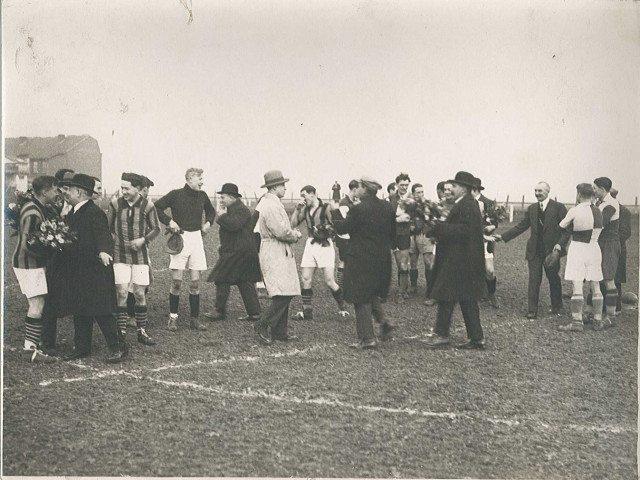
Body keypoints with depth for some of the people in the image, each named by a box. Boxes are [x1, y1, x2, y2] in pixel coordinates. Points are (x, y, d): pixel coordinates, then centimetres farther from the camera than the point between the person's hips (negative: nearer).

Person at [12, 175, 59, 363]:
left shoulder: (36, 208, 10)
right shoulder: (33, 213, -22)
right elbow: (28, 245, -25)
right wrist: (50, 253, -16)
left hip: (33, 263, 10)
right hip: (28, 264, -10)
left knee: (37, 305, 14)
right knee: (37, 306, -7)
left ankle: (32, 343, 20)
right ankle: (30, 349, -4)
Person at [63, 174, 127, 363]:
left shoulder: (94, 212, -16)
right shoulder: (74, 213, 12)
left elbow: (103, 235, -28)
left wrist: (104, 251, -45)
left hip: (95, 270, -9)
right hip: (78, 271, 9)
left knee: (101, 312, -6)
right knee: (79, 311, 15)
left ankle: (118, 348, 4)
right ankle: (81, 347, 25)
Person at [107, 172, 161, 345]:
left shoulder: (147, 205, -5)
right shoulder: (115, 203, -2)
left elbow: (156, 228, 5)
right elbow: (107, 227, 11)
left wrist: (143, 240, -9)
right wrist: (112, 241, -1)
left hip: (140, 255, 0)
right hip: (120, 255, 0)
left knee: (140, 294, 4)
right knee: (121, 293, -5)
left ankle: (142, 331, 15)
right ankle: (121, 332, 2)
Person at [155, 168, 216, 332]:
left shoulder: (202, 196, 8)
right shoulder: (176, 195, -5)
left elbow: (211, 210, 28)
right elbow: (157, 207, -2)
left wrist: (208, 222, 11)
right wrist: (169, 221, -11)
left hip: (196, 238, 4)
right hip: (180, 238, -4)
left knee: (195, 282, 4)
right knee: (177, 281, -3)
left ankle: (195, 319, 12)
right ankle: (173, 318, 9)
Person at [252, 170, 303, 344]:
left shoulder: (269, 202, 18)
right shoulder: (271, 206, -16)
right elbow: (281, 232, -22)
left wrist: (292, 233, 8)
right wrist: (296, 235, -4)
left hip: (280, 254, 11)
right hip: (275, 256, -11)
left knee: (285, 294, 10)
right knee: (283, 294, -14)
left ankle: (280, 331, 14)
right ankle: (262, 326, -8)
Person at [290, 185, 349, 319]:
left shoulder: (326, 208, -7)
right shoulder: (305, 210, 10)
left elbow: (335, 227, -7)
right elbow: (293, 224, 3)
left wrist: (324, 230, -21)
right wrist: (297, 208, -4)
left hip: (324, 245, -6)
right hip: (310, 244, 6)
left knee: (329, 281, -6)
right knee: (306, 280, 2)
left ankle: (342, 308, 13)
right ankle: (307, 312, 9)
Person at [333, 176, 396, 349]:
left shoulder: (358, 209, -17)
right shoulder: (388, 207, 4)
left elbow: (342, 228, -10)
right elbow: (393, 232, 10)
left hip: (361, 260, -7)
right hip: (382, 260, 7)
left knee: (361, 298, 1)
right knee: (373, 293, 24)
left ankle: (367, 338, 3)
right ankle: (383, 321, 5)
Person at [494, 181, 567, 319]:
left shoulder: (558, 207, -4)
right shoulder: (532, 208, 10)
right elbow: (521, 226, 11)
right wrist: (502, 236, 3)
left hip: (551, 250, -3)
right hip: (535, 250, 3)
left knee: (554, 279, 11)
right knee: (534, 280, -1)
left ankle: (557, 307, 30)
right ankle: (532, 311, 2)